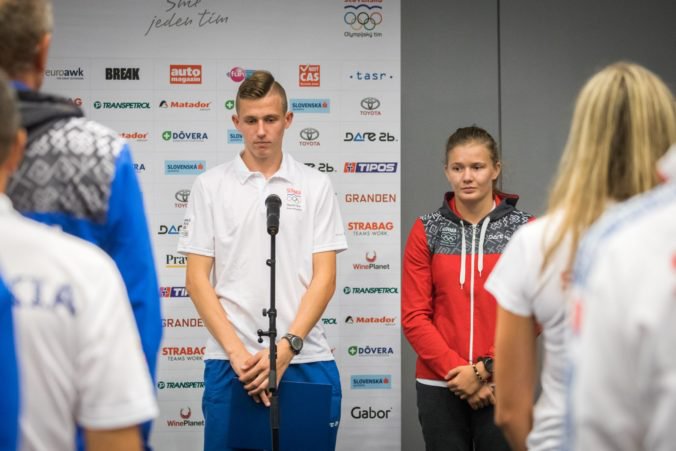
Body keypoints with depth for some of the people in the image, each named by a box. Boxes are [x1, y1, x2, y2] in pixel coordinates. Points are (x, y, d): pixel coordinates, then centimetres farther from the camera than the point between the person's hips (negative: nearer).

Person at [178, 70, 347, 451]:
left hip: (305, 359, 0)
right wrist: (236, 351, -10)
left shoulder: (316, 185, 5)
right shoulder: (210, 185, 5)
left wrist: (287, 347, -12)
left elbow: (324, 277, 0)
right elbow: (198, 278, 0)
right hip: (230, 360, 0)